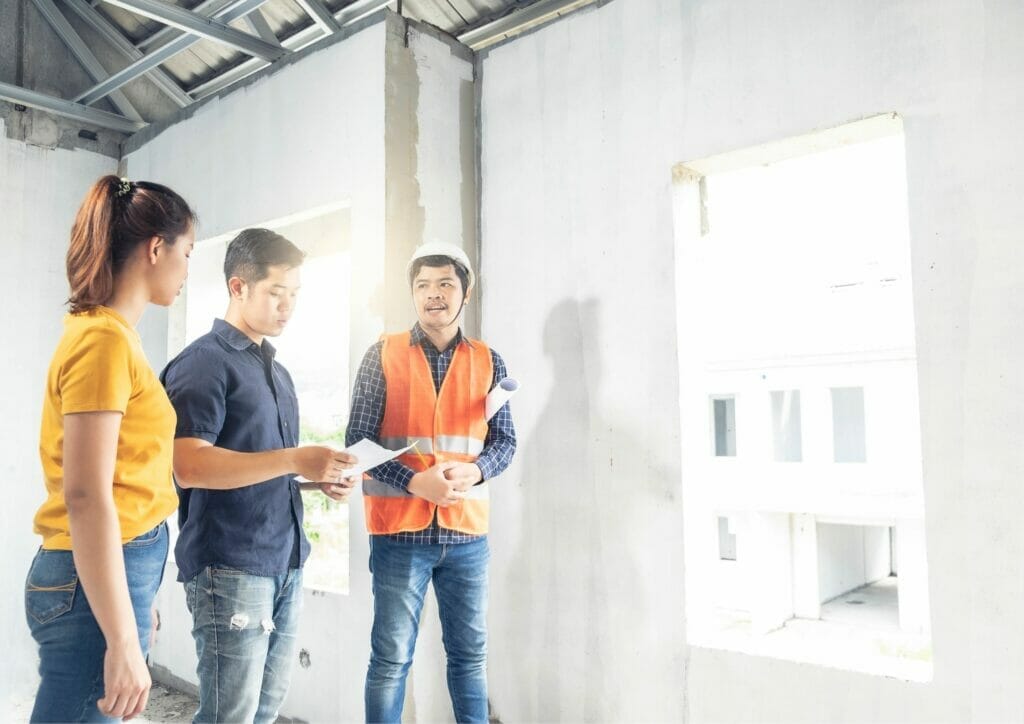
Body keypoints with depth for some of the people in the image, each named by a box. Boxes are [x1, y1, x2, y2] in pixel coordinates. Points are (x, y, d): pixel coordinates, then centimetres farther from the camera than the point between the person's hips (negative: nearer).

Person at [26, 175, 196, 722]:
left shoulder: (113, 335, 11)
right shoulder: (105, 338, -16)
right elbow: (85, 497, -22)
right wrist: (123, 641, -22)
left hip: (119, 572, 9)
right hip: (98, 581, -9)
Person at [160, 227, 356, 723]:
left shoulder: (277, 372, 17)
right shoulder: (205, 362, -9)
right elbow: (190, 466, -21)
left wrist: (318, 477, 4)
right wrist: (293, 461, -26)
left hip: (286, 563, 8)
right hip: (230, 567, -8)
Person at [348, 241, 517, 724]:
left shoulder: (488, 362, 6)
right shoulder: (383, 355, 0)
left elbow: (504, 441, 7)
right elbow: (358, 440, -3)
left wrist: (474, 471, -15)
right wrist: (414, 481, -17)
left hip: (467, 531, 2)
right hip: (399, 531, -2)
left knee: (470, 654, 13)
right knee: (391, 658, 6)